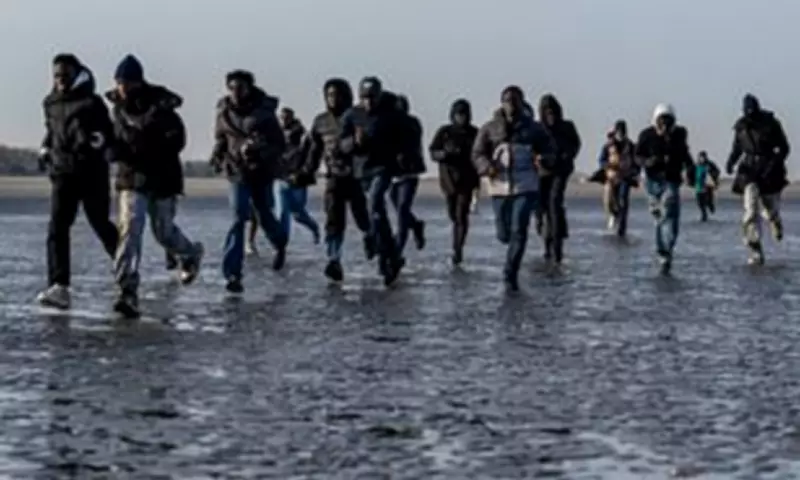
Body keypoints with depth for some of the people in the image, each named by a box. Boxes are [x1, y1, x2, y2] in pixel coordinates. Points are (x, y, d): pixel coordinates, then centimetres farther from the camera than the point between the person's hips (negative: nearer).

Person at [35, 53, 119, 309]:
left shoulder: (92, 103, -6)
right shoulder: (51, 104, 10)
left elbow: (107, 132, -9)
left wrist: (96, 142, -28)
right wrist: (45, 149, 12)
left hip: (92, 172, -4)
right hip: (62, 172, 4)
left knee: (101, 225, 7)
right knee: (57, 228, -11)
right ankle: (59, 288, -18)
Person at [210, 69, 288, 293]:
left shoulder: (264, 112, -11)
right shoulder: (224, 112, -2)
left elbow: (279, 144, -10)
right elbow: (220, 138, 15)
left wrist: (259, 152, -27)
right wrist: (218, 155, -4)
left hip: (262, 171, -1)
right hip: (237, 171, 1)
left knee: (265, 215, 13)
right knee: (239, 217, -14)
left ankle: (279, 244, 49)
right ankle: (232, 273, -16)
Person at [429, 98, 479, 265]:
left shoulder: (474, 133, -1)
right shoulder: (444, 132, -1)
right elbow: (433, 152, -3)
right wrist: (445, 153, -23)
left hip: (467, 179, -2)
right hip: (449, 178, 2)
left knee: (461, 215, -11)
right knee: (453, 214, 14)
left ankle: (458, 250, -9)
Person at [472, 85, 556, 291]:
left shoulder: (533, 128, 3)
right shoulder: (490, 128, 3)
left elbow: (550, 148, 11)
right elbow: (478, 154, 1)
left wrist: (543, 158, -12)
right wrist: (487, 166, -20)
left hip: (526, 188, -1)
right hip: (500, 187, 1)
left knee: (519, 231, -13)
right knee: (504, 235, 7)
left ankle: (511, 274, -4)